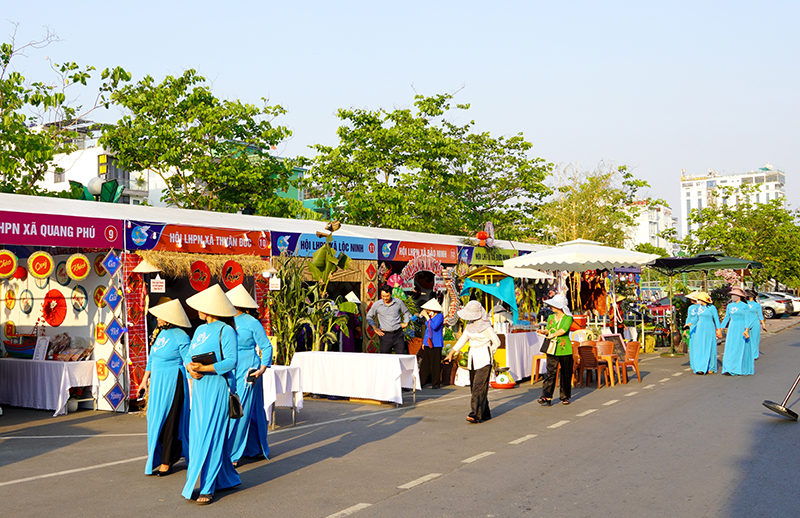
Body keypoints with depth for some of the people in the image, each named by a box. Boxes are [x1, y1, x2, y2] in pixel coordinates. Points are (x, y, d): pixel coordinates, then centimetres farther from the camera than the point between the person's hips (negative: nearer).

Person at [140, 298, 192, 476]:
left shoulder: (180, 336, -15)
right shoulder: (159, 333, 8)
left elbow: (188, 359, -19)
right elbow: (151, 358, 17)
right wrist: (145, 380, 19)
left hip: (172, 383, -8)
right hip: (157, 382, 8)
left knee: (168, 422, -1)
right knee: (155, 419, 12)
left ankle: (166, 463, 8)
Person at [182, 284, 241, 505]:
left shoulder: (225, 330, -8)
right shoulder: (200, 330, 16)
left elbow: (231, 362, -15)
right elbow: (190, 356, 16)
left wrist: (204, 368, -21)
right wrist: (191, 368, -6)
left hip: (217, 387, -8)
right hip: (199, 387, 8)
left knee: (210, 435, -6)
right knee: (197, 435, 10)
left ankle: (207, 488, 0)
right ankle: (226, 478, 21)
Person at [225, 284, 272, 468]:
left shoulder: (251, 323, -9)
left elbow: (266, 347, -5)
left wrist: (262, 369, -15)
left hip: (247, 371, -7)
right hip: (230, 371, 7)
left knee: (240, 411, -5)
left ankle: (232, 454, 0)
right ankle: (255, 448, 22)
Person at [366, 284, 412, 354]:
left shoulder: (398, 302, 3)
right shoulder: (377, 305, 1)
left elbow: (406, 313, 21)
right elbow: (369, 316, 14)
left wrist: (406, 323, 9)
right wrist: (375, 328, 5)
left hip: (398, 334, 1)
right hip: (385, 335, -1)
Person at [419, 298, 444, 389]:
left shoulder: (439, 316, -9)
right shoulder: (429, 316, 13)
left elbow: (434, 326, -23)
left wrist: (427, 317, -18)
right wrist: (424, 342, 19)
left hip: (436, 344, -7)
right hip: (427, 343, 7)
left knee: (435, 364, -2)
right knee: (424, 363, 8)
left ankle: (436, 383, 6)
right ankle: (421, 382, 12)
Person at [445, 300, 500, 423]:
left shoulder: (485, 326, -13)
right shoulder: (470, 324, 8)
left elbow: (497, 342, -4)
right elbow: (463, 339, 18)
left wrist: (488, 353, 6)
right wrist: (451, 353, 16)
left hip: (484, 359, -8)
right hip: (472, 358, 8)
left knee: (479, 386, -13)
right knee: (474, 386, 6)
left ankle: (476, 414, -16)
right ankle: (485, 413, 14)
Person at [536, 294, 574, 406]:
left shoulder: (568, 318, -4)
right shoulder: (550, 318, 13)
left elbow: (564, 330, -18)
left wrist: (553, 335, -21)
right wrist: (544, 332, -3)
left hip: (565, 350, -3)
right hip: (552, 349, 3)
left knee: (566, 374, 5)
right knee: (550, 372, -8)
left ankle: (565, 396, 19)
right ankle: (547, 397, -13)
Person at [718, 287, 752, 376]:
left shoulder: (745, 306, -5)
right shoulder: (729, 306, 10)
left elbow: (747, 319, -10)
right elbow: (726, 318, 17)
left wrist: (746, 330, -22)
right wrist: (720, 328, 14)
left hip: (741, 328, -5)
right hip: (732, 329, 5)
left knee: (741, 348, -1)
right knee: (730, 348, -1)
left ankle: (742, 370, 8)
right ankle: (730, 369, -1)